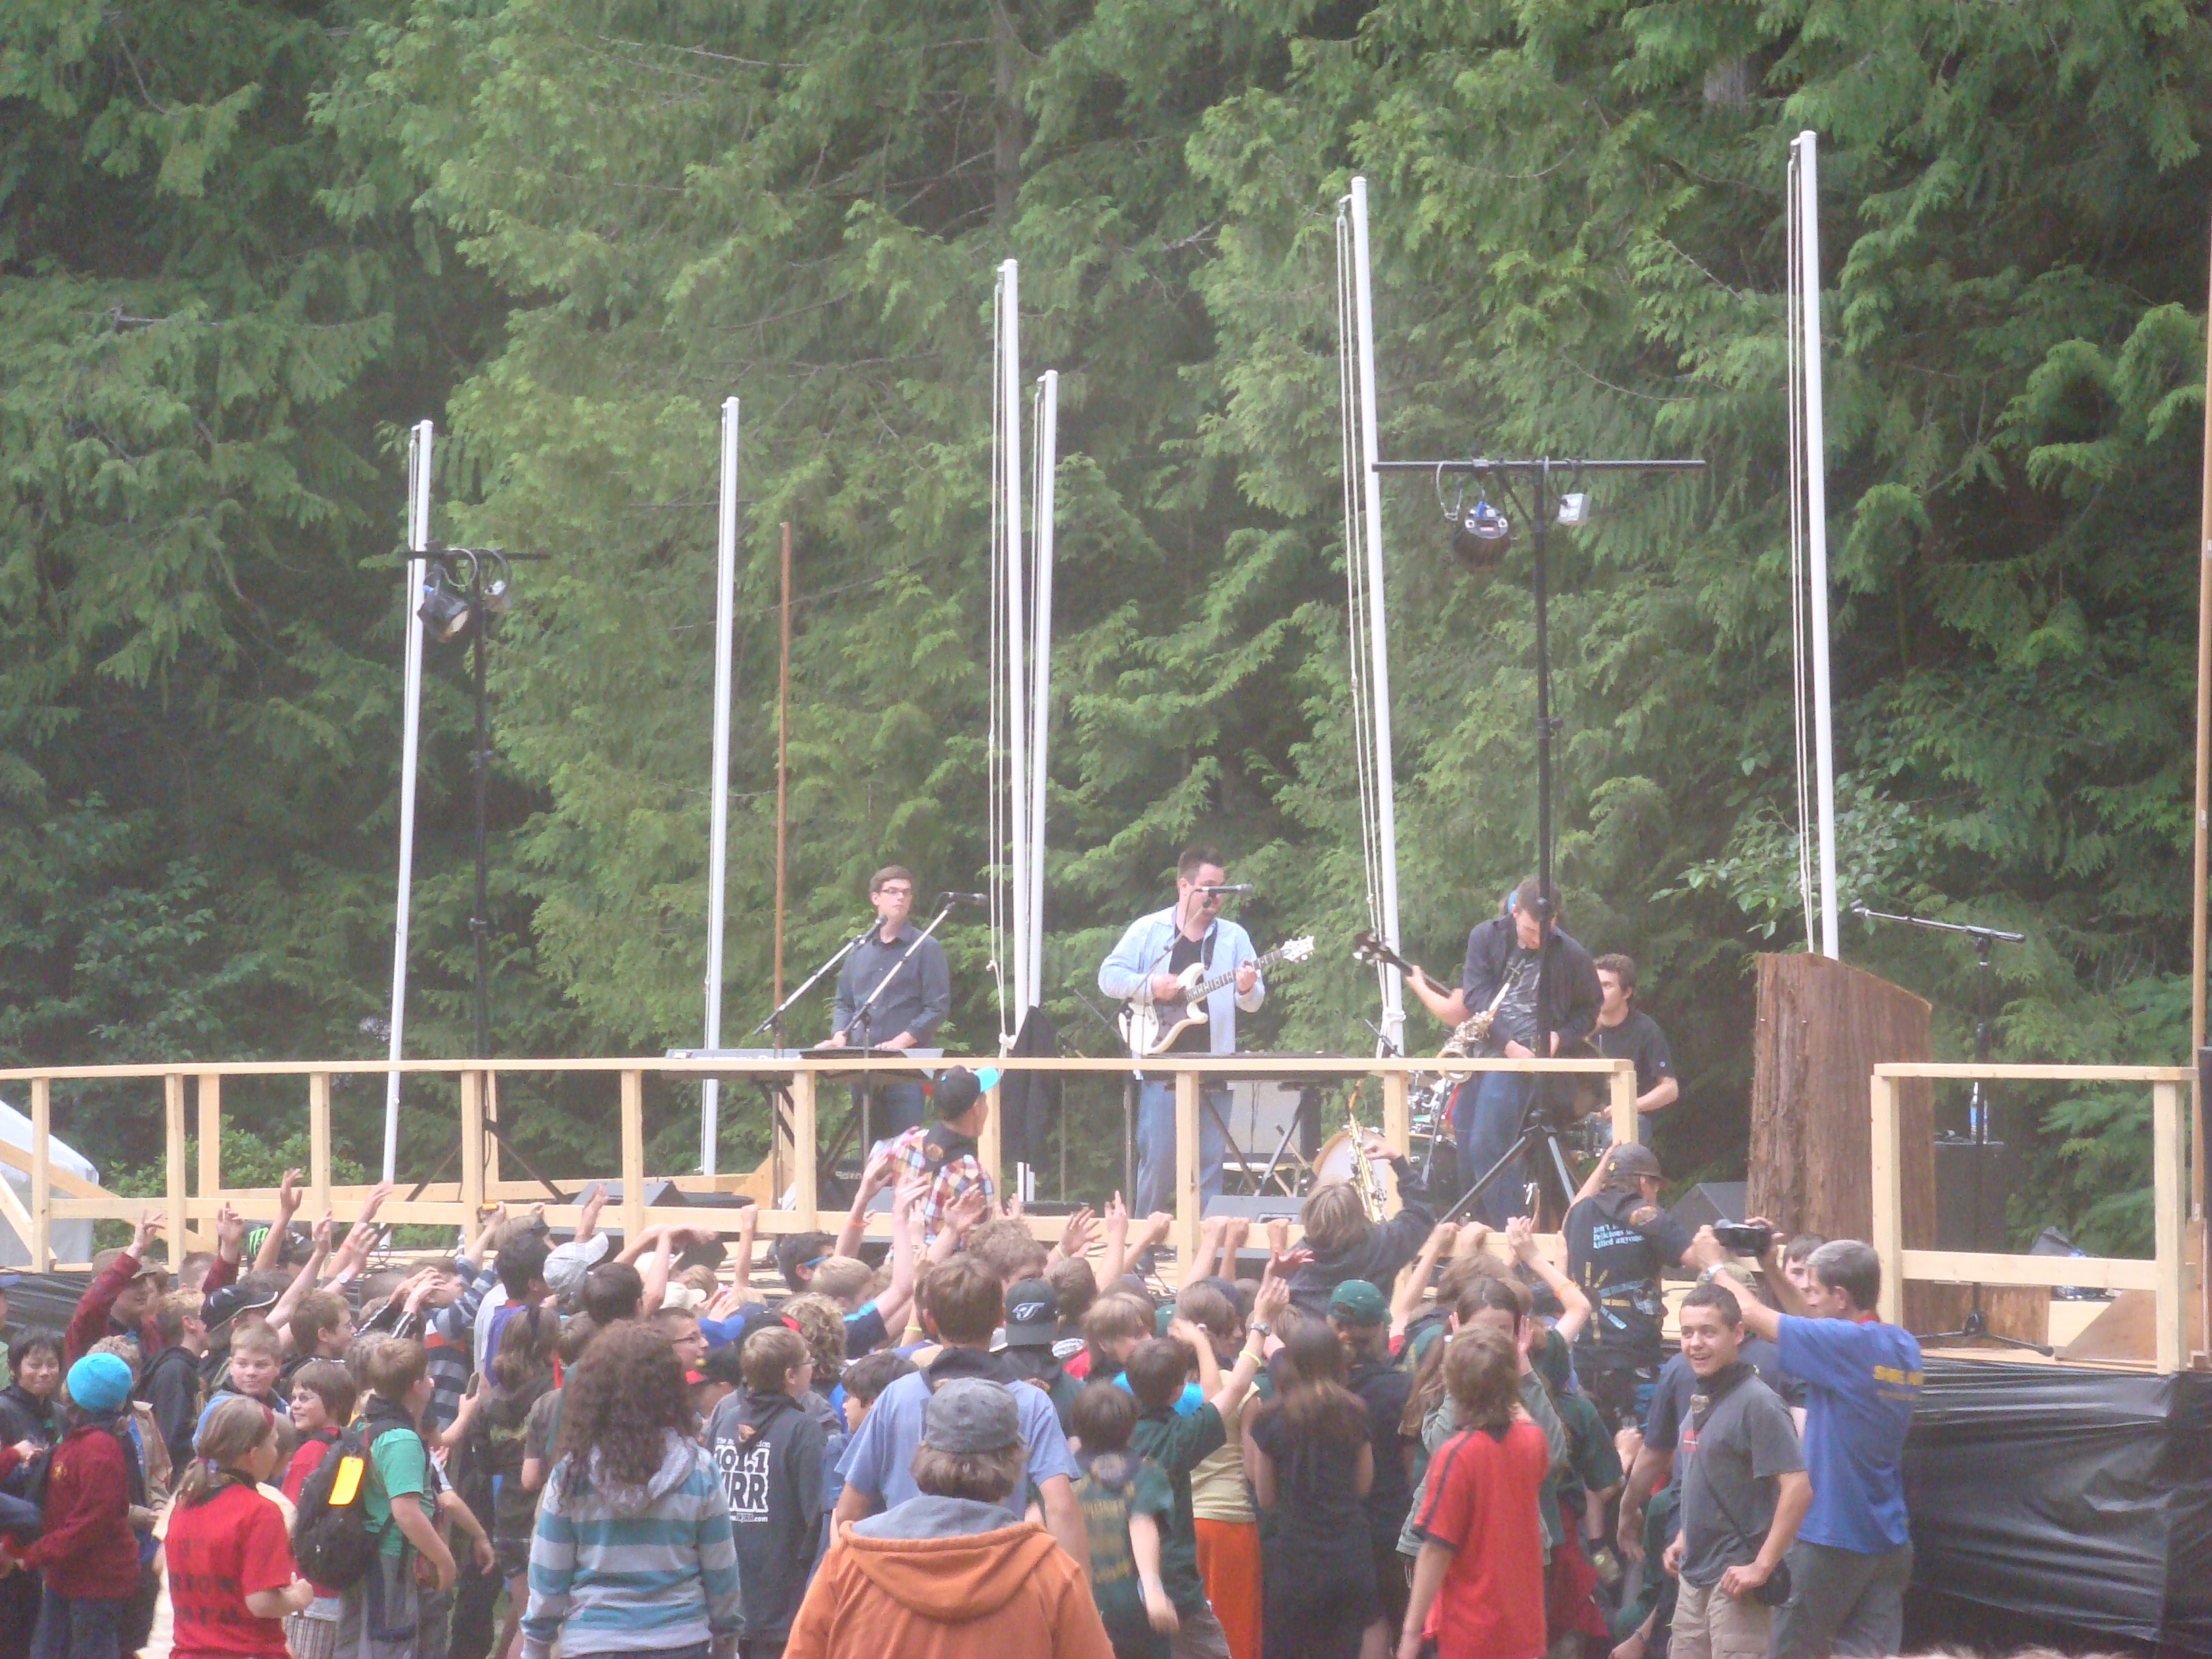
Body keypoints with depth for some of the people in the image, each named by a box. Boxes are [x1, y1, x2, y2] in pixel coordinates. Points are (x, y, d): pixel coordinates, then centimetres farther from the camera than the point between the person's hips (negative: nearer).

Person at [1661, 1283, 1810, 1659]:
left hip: (1734, 1581, -9)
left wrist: (1762, 1566, -22)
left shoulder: (1756, 1403, -16)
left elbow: (1797, 1489, -22)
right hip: (1693, 1578, 9)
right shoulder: (1701, 1400, 10)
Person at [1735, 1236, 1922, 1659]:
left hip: (1833, 1539, -7)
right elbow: (1817, 1324, 23)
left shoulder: (1847, 1343, -18)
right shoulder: (1902, 1346, 6)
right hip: (1890, 1541, 7)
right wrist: (1772, 1271, 19)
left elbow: (1750, 1314, -12)